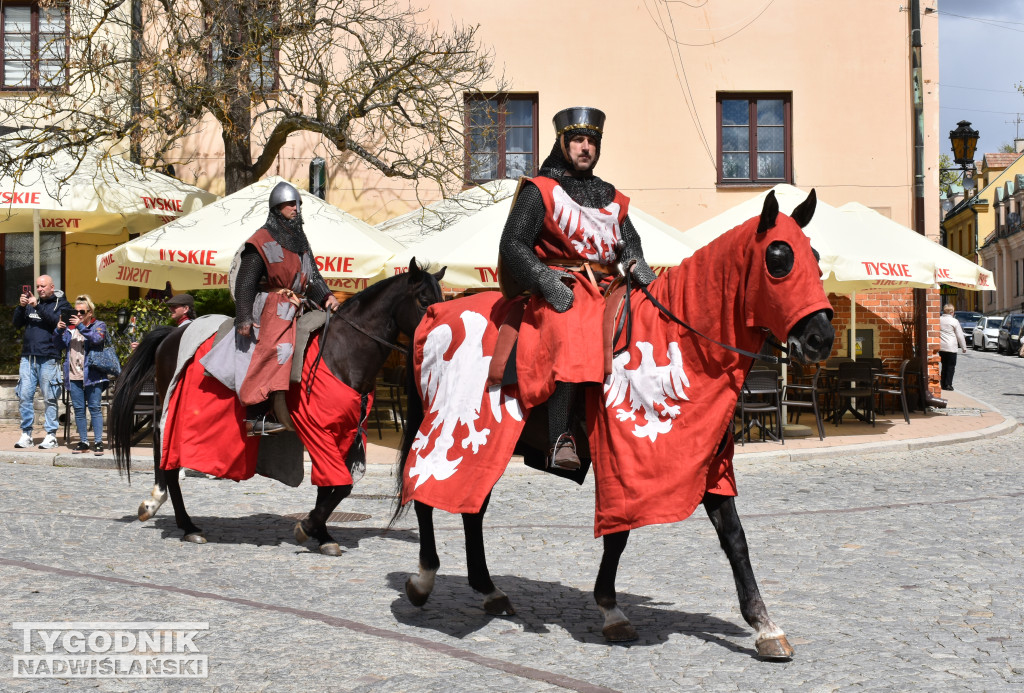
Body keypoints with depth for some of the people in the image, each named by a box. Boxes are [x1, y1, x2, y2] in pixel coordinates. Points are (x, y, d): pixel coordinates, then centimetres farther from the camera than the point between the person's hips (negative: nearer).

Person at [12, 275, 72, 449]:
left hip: (48, 358, -4)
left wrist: (38, 306, -16)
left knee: (49, 398, -3)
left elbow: (57, 321, -12)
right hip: (28, 357, 4)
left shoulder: (61, 304, 6)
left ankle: (51, 435, 2)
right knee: (24, 396, 0)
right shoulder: (31, 303, 20)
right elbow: (17, 323, 13)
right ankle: (26, 434, 6)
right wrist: (21, 306, -3)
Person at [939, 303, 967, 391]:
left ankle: (943, 384, 13)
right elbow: (960, 336, -3)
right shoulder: (954, 321, -7)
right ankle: (948, 384, -6)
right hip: (951, 347, -5)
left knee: (944, 365, 14)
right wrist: (964, 347, 7)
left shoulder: (939, 320, 5)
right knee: (951, 366, 1)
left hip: (941, 347, 5)